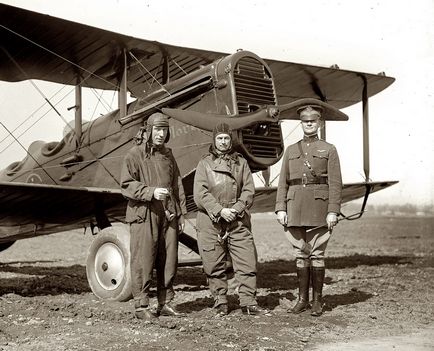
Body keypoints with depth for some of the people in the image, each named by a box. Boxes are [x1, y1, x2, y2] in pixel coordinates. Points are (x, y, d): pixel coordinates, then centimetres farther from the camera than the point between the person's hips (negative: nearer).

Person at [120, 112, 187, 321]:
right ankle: (141, 306, 5)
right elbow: (126, 184, -8)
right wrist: (151, 192, -19)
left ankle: (165, 303, 18)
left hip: (168, 216, 6)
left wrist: (180, 213, 14)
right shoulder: (135, 155, -2)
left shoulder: (168, 155, 16)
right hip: (144, 216, -6)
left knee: (169, 261, 7)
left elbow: (177, 186, 19)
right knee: (143, 262, -4)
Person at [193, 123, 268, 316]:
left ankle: (248, 302, 5)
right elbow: (200, 194, -4)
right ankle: (220, 303, 16)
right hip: (211, 222, -1)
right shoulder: (204, 164, 5)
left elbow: (249, 190, 6)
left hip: (238, 221, 2)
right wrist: (220, 210, -13)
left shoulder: (241, 162, 12)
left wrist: (237, 209, -10)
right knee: (215, 266, 3)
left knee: (247, 262, -3)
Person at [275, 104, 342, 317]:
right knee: (300, 253, 6)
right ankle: (302, 298, 14)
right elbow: (283, 182, 11)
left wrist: (333, 211, -10)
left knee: (317, 254, -1)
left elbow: (335, 183, -1)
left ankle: (317, 300, 7)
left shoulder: (329, 150, 6)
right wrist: (280, 209, 1)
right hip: (295, 208, 3)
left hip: (319, 207, -3)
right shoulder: (291, 150, 14)